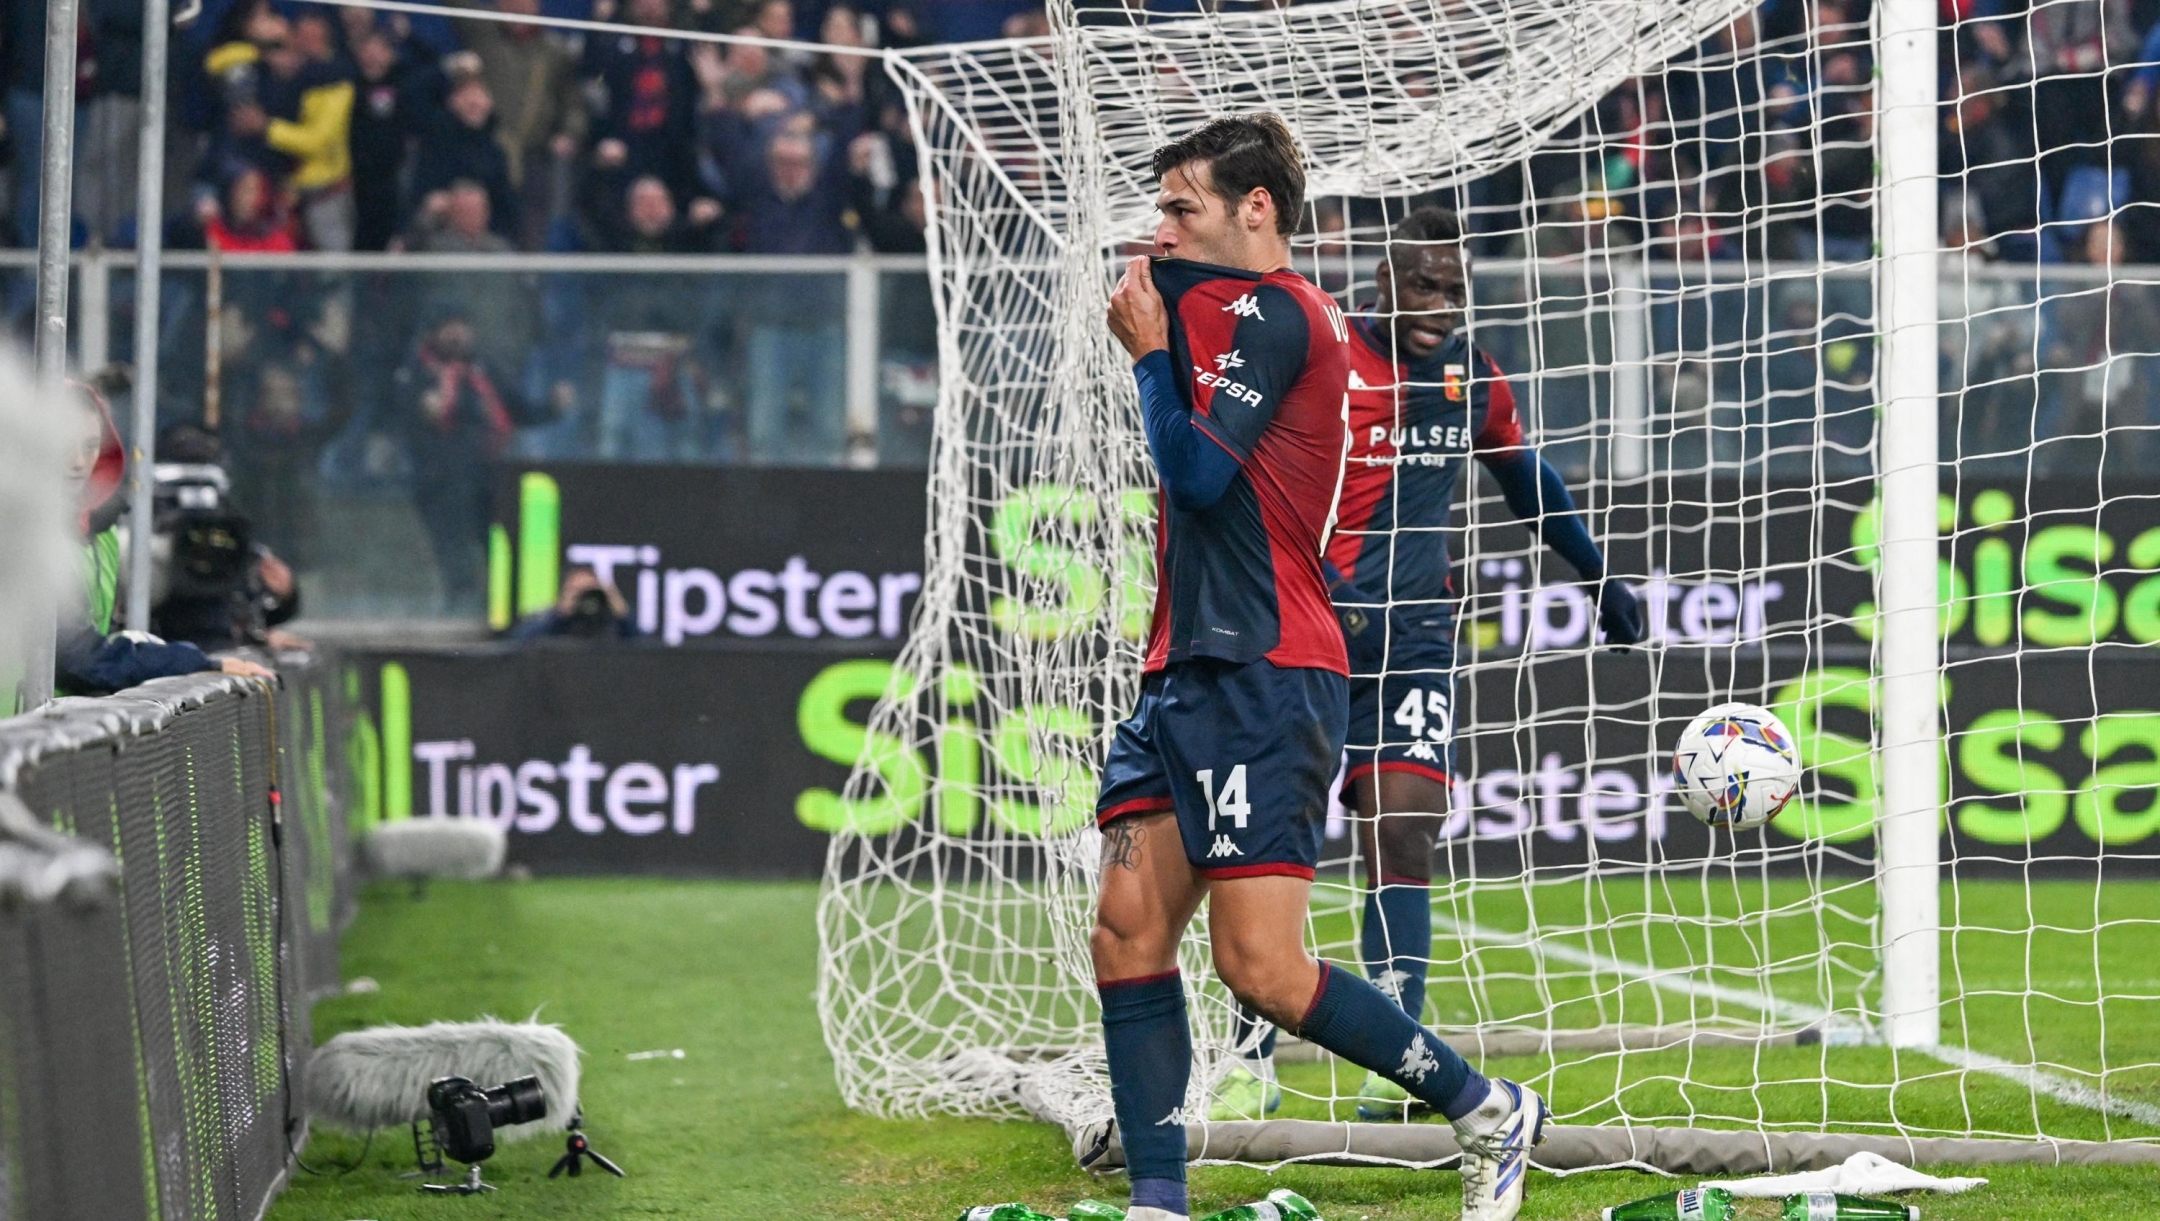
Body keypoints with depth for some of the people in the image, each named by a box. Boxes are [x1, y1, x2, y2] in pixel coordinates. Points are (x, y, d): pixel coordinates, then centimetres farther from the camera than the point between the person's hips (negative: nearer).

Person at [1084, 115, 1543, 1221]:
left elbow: (1199, 469, -16)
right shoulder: (1235, 309, 22)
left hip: (1260, 679, -10)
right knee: (1128, 934, 1)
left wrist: (1149, 351, -3)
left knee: (1260, 966, -13)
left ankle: (1488, 1114, 1)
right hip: (1188, 673, 10)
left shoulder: (1268, 308, -8)